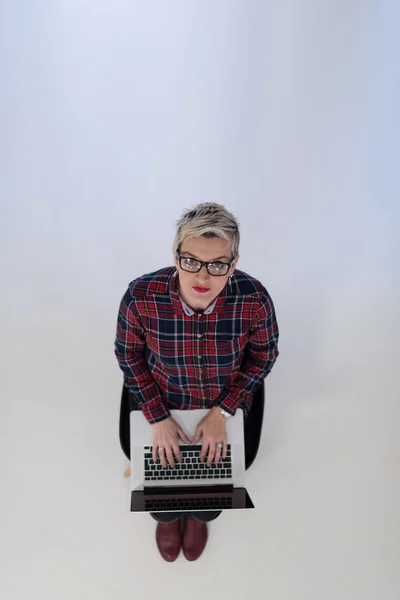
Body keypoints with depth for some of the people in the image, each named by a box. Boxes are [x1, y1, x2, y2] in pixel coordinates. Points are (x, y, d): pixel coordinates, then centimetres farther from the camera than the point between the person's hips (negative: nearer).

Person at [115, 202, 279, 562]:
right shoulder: (142, 297, -32)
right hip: (160, 401, 0)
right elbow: (129, 355, -12)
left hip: (226, 403, 1)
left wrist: (221, 413, -15)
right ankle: (167, 516, 55)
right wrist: (158, 419, -14)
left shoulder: (253, 299, -32)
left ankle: (199, 515, 56)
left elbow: (263, 355, -12)